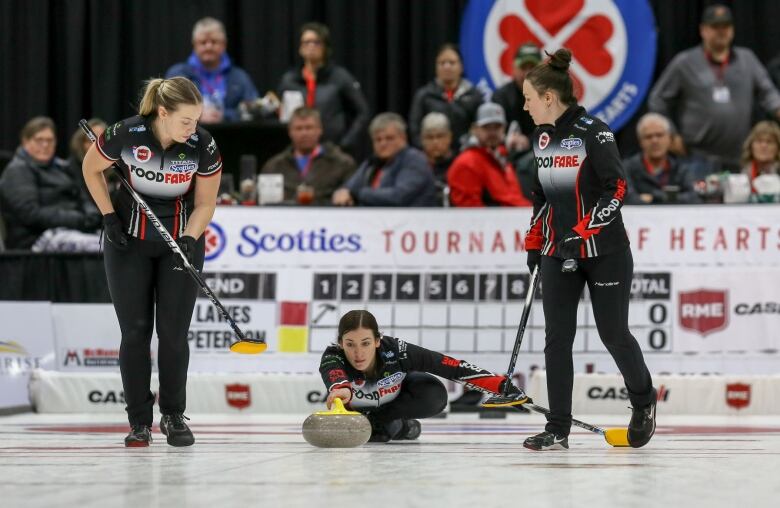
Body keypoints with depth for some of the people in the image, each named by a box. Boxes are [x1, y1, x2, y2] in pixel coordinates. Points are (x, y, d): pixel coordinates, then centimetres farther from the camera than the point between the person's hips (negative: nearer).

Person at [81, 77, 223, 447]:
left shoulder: (204, 146, -19)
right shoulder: (125, 135, -21)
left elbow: (205, 204, -7)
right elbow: (91, 169, -1)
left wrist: (189, 239, -22)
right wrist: (109, 218, -6)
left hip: (182, 238, 1)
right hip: (129, 239, 0)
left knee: (173, 331, -2)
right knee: (135, 330, -1)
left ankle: (173, 416, 13)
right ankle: (139, 421, 7)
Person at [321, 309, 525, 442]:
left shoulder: (397, 351, -38)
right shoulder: (332, 357, -39)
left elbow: (454, 367, -34)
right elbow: (334, 377, -64)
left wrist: (502, 385, -38)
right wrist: (341, 390, -89)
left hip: (397, 395, -2)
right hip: (355, 406, 2)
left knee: (434, 396, -29)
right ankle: (396, 426, 1)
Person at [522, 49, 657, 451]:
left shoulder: (593, 132, -14)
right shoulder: (542, 138, 9)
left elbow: (617, 189, -17)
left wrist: (583, 232, -22)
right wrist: (533, 242, 17)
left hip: (604, 252, -6)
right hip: (558, 253, 6)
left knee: (613, 334, 1)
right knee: (557, 338, -2)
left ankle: (644, 403, 28)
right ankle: (557, 430, 0)